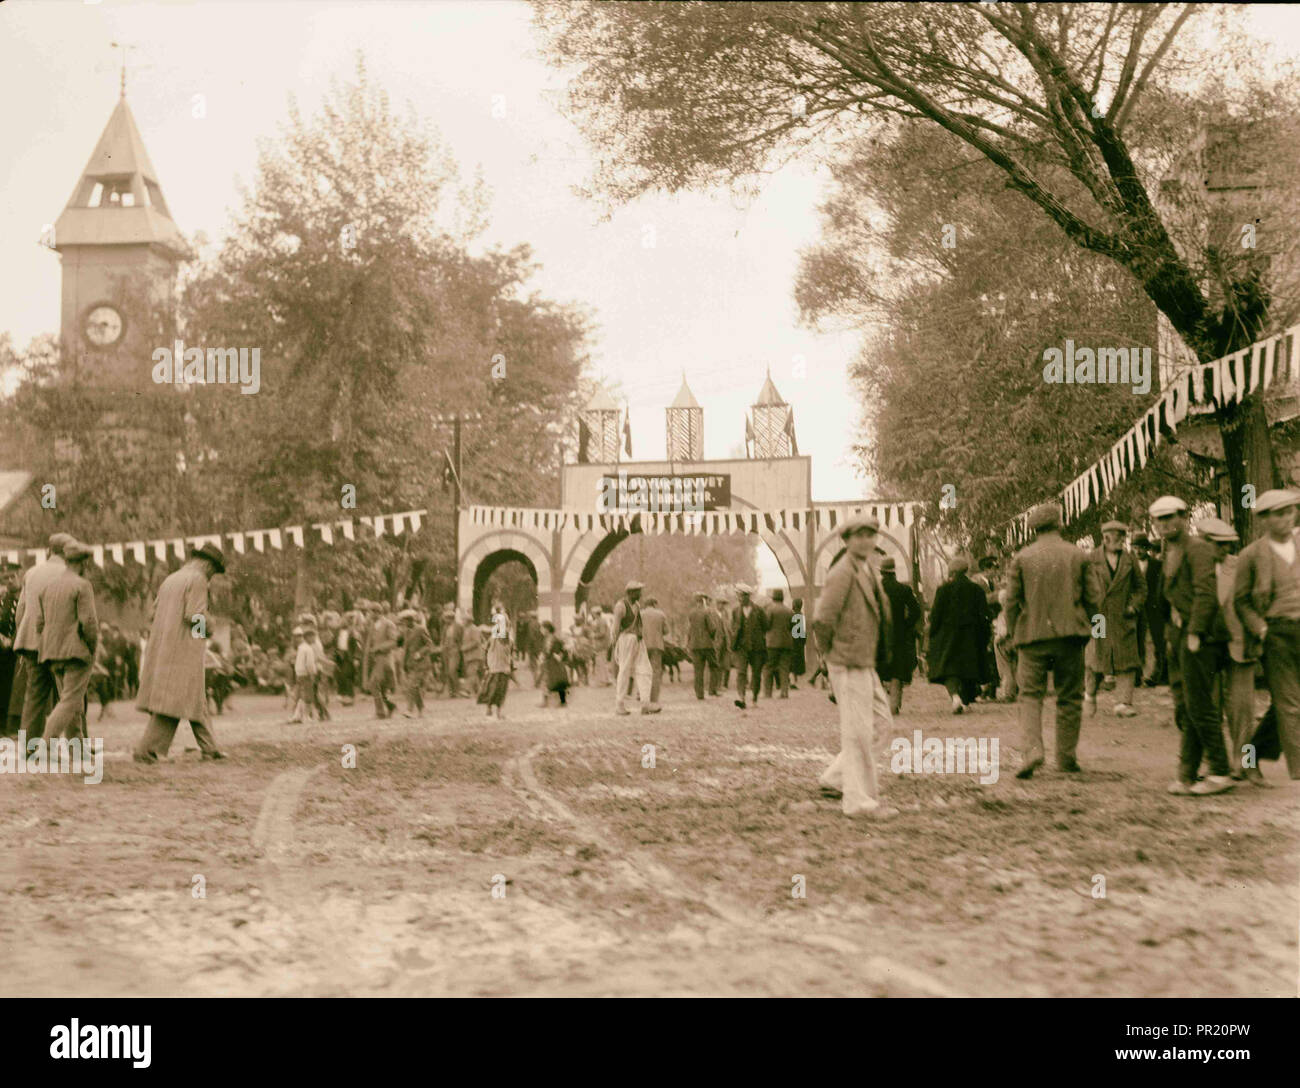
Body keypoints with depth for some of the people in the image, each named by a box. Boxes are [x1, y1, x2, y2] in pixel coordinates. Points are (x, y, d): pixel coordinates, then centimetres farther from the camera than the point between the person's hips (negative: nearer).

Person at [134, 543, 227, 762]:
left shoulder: (170, 579, 19)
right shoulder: (198, 580, -7)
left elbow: (155, 613, 17)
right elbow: (195, 616, -17)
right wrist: (206, 628, 4)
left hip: (162, 649, 9)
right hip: (184, 651, -9)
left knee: (195, 701, 13)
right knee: (173, 702, -8)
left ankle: (209, 748, 15)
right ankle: (146, 750, -12)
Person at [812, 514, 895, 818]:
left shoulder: (867, 571, 15)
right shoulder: (842, 573, -15)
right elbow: (822, 620, -19)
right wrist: (830, 652, -7)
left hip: (866, 663, 10)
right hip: (849, 663, -10)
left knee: (879, 720, 15)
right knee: (858, 731, -5)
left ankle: (835, 779, 22)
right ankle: (859, 799, 3)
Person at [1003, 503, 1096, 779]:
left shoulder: (1022, 557, 1)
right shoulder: (1078, 556, 4)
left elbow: (1012, 601, 2)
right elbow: (1091, 599, 5)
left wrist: (1014, 635, 11)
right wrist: (1085, 631, 16)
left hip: (1033, 635, -1)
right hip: (1070, 634, 1)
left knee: (1030, 694, 2)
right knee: (1069, 697, 9)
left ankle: (1032, 748, -18)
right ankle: (1066, 758, 11)